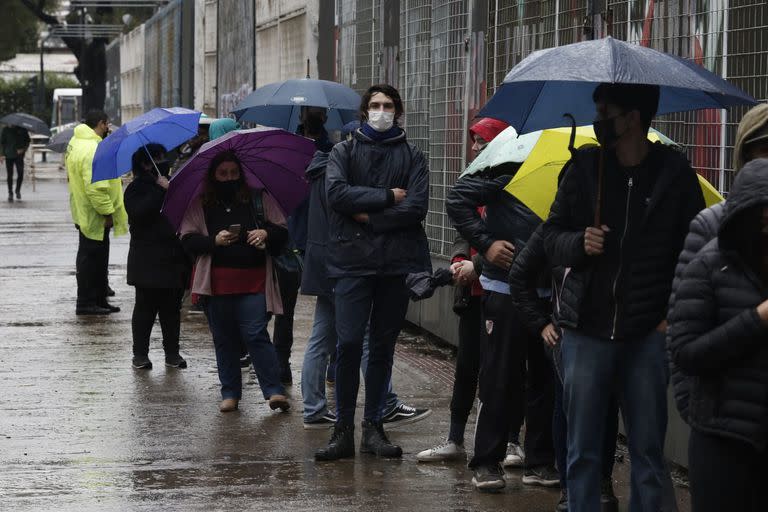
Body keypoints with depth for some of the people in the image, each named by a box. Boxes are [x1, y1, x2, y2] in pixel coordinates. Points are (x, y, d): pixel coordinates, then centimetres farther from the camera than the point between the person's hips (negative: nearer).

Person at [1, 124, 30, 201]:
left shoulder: (22, 129, 3)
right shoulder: (6, 130, 5)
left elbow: (27, 140, 8)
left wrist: (23, 149, -10)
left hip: (19, 155, 0)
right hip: (9, 155, 0)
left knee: (20, 174, -6)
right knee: (10, 175, 1)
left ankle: (18, 190, 17)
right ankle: (10, 193, 10)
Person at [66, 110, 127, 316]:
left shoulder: (77, 142, 13)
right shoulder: (92, 149, -22)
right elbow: (95, 187, -28)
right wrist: (107, 212, -22)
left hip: (85, 213, 11)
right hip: (95, 216, -11)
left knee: (98, 260, 17)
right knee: (90, 259, -3)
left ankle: (99, 300, 24)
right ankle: (86, 303, 2)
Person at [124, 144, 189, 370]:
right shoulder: (137, 189, -3)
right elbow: (139, 213, -22)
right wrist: (160, 190, -22)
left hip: (174, 258, 5)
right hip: (148, 262, -5)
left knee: (172, 308, 8)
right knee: (146, 305, -1)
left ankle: (172, 352, 14)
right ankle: (140, 354, 7)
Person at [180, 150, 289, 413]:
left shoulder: (260, 199, 9)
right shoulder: (199, 205, 8)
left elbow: (282, 231, 10)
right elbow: (188, 240, 3)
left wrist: (266, 233, -12)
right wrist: (214, 240, -15)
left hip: (253, 280, -1)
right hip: (217, 282, 2)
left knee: (255, 333, -11)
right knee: (224, 338, 8)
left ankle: (274, 391, -8)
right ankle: (230, 393, 17)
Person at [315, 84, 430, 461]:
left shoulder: (412, 156, 10)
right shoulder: (344, 152, 10)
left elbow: (417, 207, -4)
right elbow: (336, 193, -8)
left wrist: (370, 217, -9)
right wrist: (386, 196, -10)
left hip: (397, 261, 1)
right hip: (353, 260, -1)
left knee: (384, 345, 7)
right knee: (349, 342, -9)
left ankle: (373, 426, 14)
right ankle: (343, 429, -3)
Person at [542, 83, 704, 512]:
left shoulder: (674, 171, -2)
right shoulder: (584, 167, 3)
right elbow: (552, 237, 8)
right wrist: (578, 243, -13)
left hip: (648, 334, -1)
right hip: (587, 330, 2)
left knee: (648, 451, 6)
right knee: (583, 451, 7)